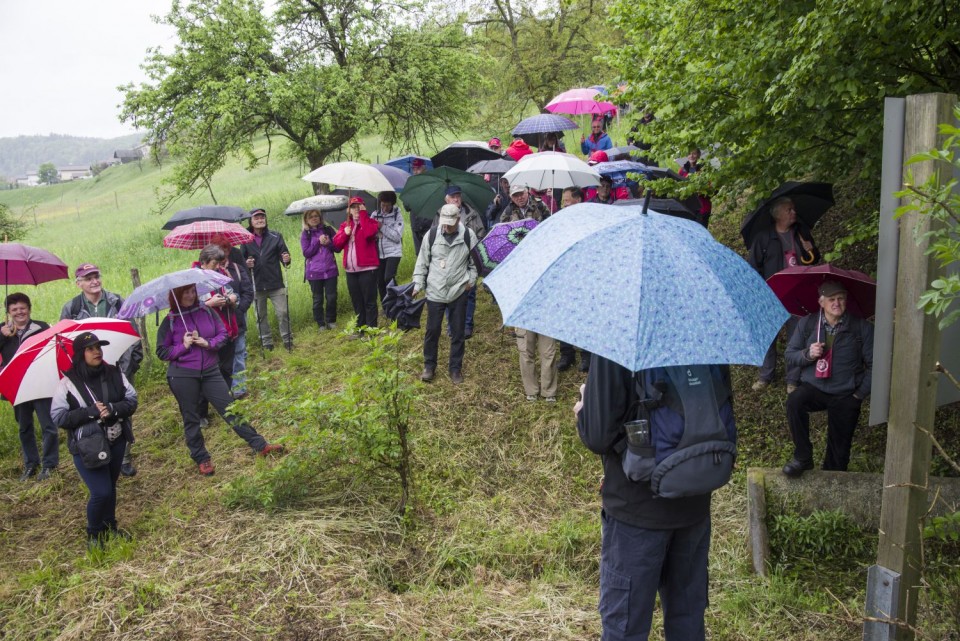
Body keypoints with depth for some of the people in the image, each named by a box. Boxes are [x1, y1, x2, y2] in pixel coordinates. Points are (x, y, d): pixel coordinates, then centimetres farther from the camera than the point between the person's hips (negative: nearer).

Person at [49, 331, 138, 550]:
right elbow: (58, 417, -12)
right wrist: (90, 412, -23)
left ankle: (109, 527, 37)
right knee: (101, 492, -9)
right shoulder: (68, 382, -11)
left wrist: (113, 408, -19)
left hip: (116, 442, 4)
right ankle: (93, 534, 16)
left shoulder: (115, 373, 0)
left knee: (111, 487, 16)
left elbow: (132, 399, 1)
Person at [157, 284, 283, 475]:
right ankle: (201, 459, 23)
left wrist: (209, 343, -13)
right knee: (191, 419, 8)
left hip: (211, 372, 2)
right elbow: (162, 352, -1)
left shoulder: (207, 312, 3)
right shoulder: (169, 321, -3)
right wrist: (183, 346, -15)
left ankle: (260, 445, 6)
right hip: (182, 376, -2)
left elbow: (223, 333, 6)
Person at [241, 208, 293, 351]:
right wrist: (246, 264, -16)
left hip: (276, 283, -1)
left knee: (283, 312, 0)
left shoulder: (275, 237, 1)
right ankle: (266, 342, 23)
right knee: (261, 316, 10)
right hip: (257, 285, 1)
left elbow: (284, 255, -1)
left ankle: (287, 340, 14)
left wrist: (286, 260, -23)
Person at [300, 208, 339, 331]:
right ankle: (321, 324, 14)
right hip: (314, 272, -1)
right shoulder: (305, 234, 2)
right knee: (318, 299, 5)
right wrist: (318, 242, -15)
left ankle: (331, 321, 18)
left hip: (330, 270, 1)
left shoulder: (328, 230, 6)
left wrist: (328, 243, -13)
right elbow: (306, 253, -6)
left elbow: (338, 247, 6)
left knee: (332, 297, 2)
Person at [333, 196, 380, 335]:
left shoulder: (370, 222, -1)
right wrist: (345, 234, -10)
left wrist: (363, 214, -16)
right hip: (351, 270, 6)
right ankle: (360, 328, 23)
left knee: (369, 300, -3)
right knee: (356, 301, 13)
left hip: (367, 268, -5)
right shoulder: (345, 225, 14)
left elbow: (369, 233, -24)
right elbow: (336, 244, 7)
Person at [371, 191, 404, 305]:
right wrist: (376, 233, -11)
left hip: (393, 252, -4)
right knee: (380, 281, 8)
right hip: (379, 253, 4)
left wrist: (382, 227, -15)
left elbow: (397, 236, -12)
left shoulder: (397, 216, -4)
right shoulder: (375, 214, 5)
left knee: (388, 278, -20)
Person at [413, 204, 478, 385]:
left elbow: (475, 261, 7)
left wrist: (471, 280, -2)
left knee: (458, 332, 8)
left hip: (459, 292, 0)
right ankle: (429, 366, 22)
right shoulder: (432, 234, -3)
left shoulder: (468, 235, -5)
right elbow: (422, 261, 4)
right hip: (435, 291, 0)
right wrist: (418, 284, 2)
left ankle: (456, 368, 21)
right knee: (432, 330, 5)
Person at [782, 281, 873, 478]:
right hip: (813, 388, 0)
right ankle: (803, 457, -18)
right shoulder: (807, 323, -1)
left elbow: (873, 364, -3)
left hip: (845, 395, 0)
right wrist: (808, 354, -17)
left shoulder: (862, 327, -6)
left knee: (838, 451, 1)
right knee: (794, 401, -33)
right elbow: (790, 356, 3)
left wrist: (860, 394, -8)